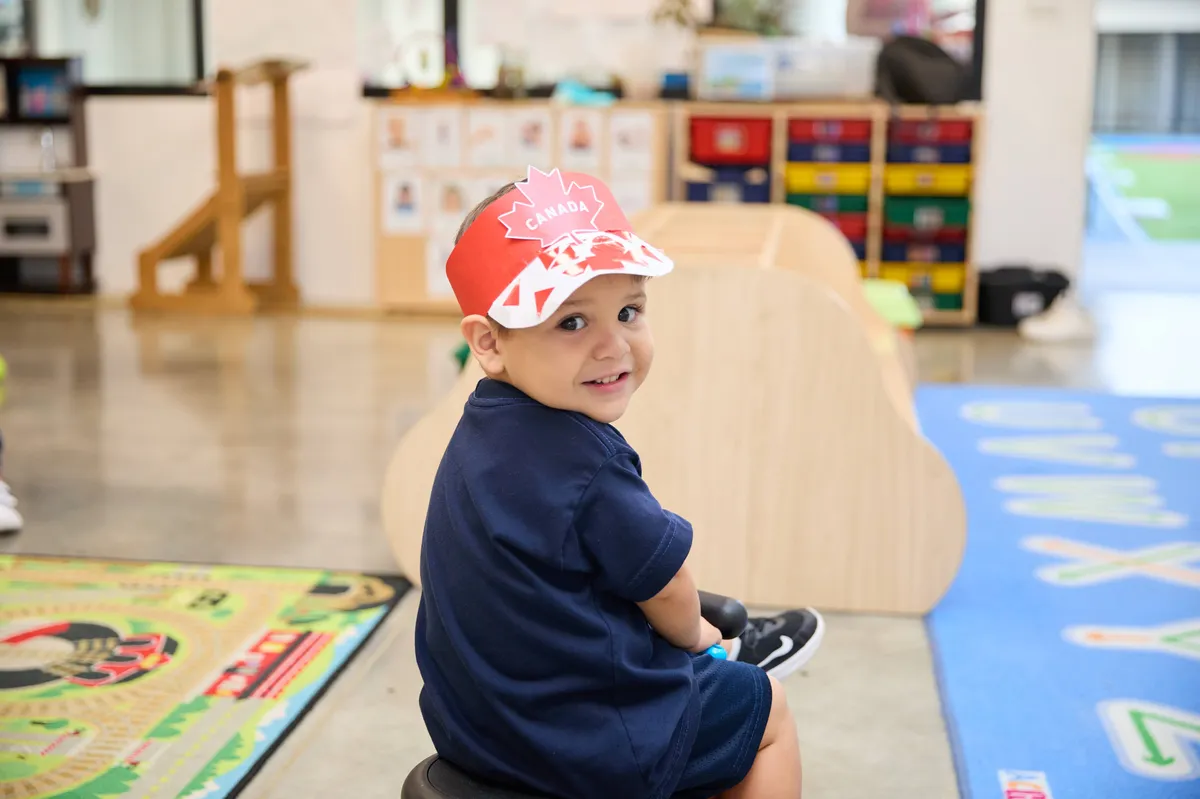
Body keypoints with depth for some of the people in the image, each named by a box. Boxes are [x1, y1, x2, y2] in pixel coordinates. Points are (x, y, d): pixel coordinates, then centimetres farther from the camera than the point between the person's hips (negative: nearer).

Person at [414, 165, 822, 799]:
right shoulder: (582, 460, -29)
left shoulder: (484, 434, -1)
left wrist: (683, 639, 16)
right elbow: (665, 584, -16)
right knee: (763, 708, 16)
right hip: (589, 744, -8)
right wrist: (692, 633, 6)